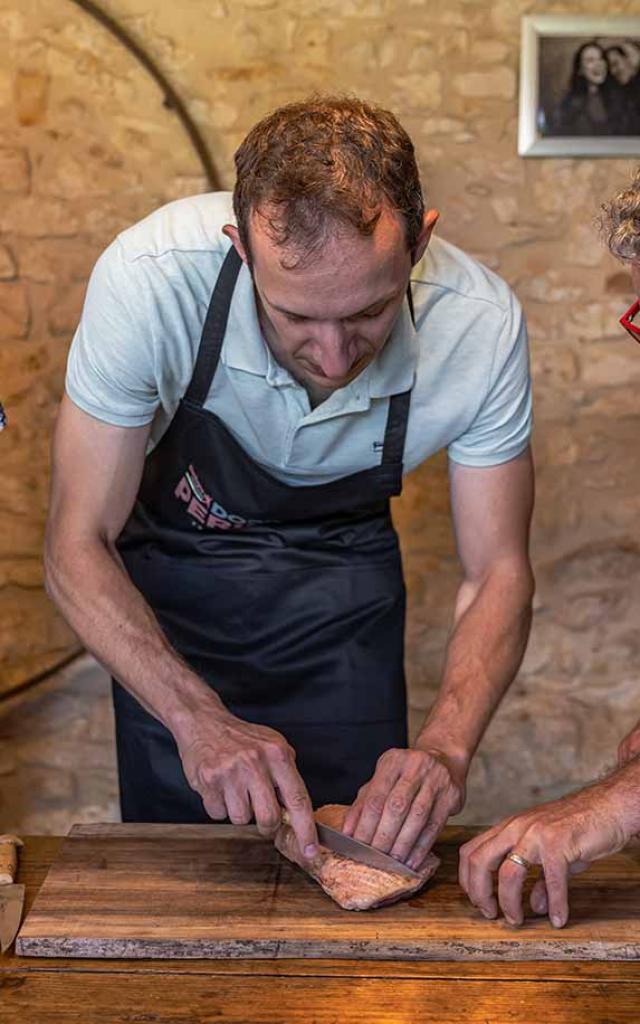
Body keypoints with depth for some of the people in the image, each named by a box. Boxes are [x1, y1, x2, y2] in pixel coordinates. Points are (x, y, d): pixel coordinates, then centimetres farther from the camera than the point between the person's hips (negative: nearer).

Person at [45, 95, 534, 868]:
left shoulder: (481, 324, -29)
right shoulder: (149, 279, -35)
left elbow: (497, 572, -18)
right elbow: (77, 547, -27)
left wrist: (444, 746, -35)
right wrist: (197, 717, -40)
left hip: (343, 585, 1)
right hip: (172, 572, -1)